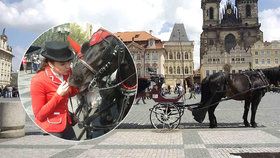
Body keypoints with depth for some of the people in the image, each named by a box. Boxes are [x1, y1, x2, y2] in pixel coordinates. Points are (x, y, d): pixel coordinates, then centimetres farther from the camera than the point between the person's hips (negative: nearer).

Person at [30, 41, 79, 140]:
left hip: (66, 125, 6)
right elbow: (39, 115, -18)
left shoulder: (67, 72, -5)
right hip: (49, 130, -6)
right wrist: (58, 95, -28)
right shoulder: (38, 81, -22)